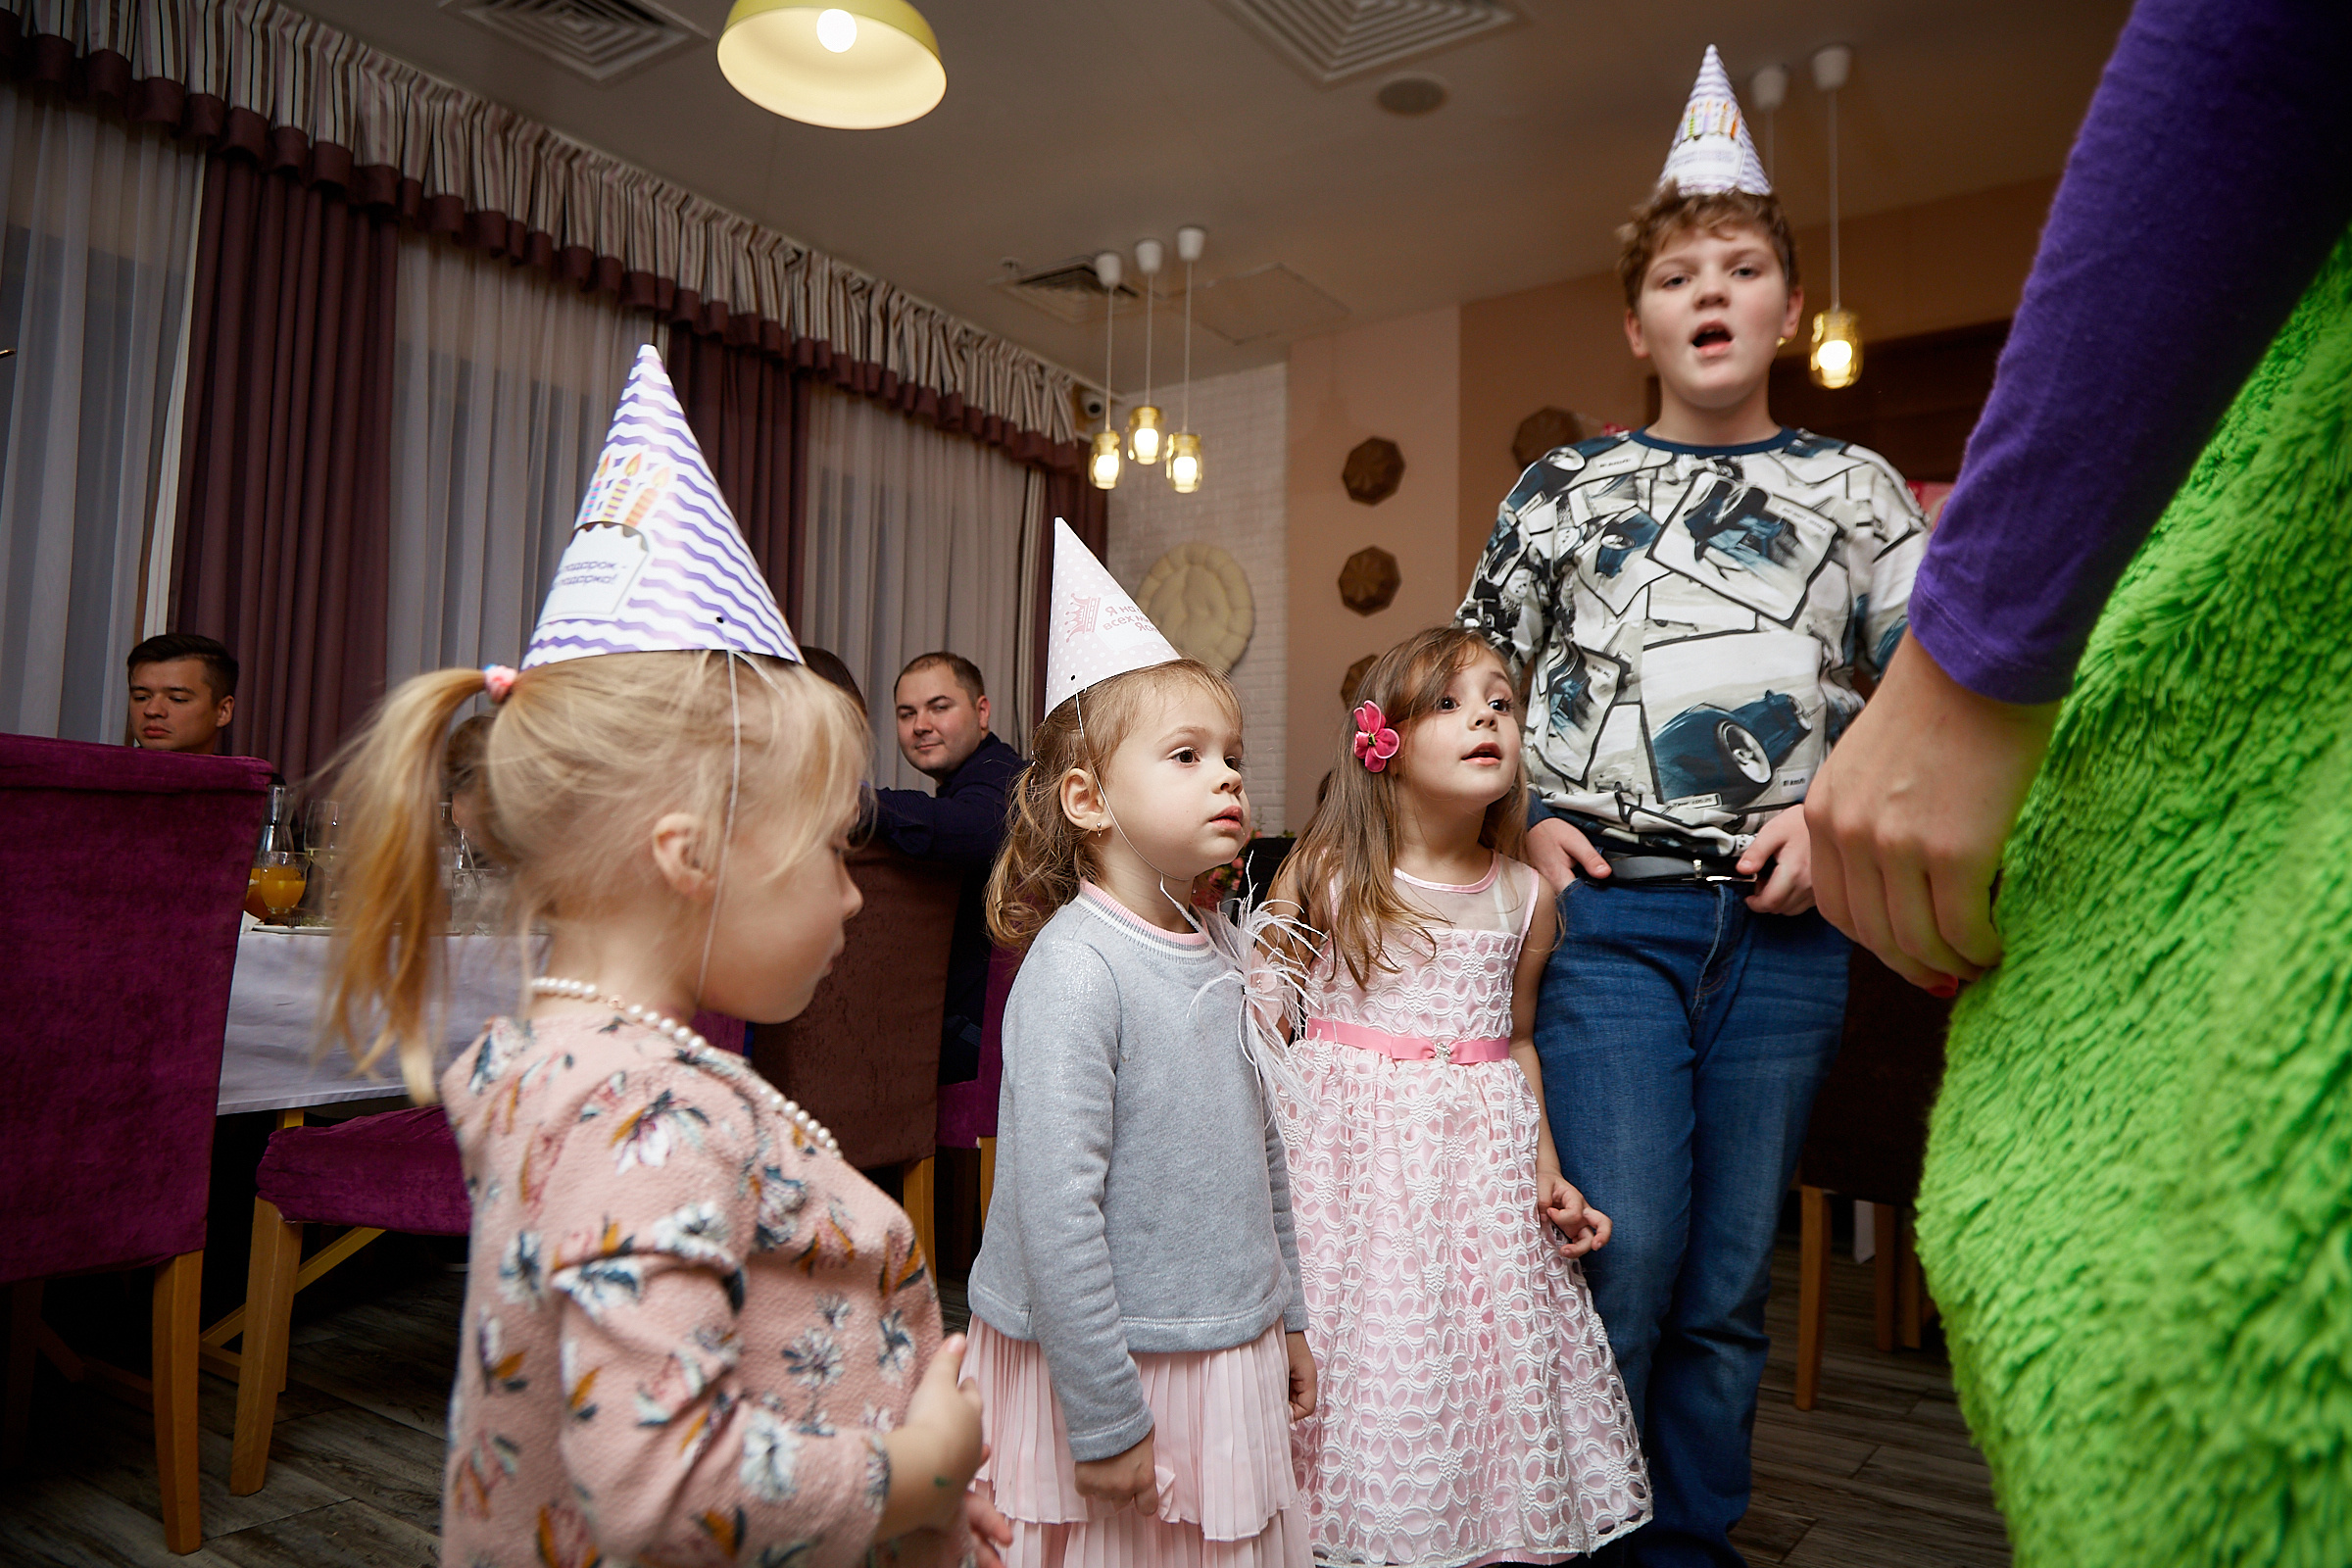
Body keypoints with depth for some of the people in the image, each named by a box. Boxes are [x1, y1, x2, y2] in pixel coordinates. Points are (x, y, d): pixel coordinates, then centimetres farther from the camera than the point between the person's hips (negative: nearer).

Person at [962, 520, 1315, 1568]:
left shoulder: (1227, 957, 3)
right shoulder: (1074, 966, -21)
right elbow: (1054, 1207, -23)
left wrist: (1285, 1319, 17)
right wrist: (1105, 1420, -19)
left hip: (1229, 1359, 7)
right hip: (1111, 1368, -7)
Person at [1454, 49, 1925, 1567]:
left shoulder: (1852, 485, 12)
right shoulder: (1566, 485, 10)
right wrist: (1522, 817, 0)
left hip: (1784, 925, 2)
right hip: (1608, 914, -1)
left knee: (1730, 1282, 9)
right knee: (1620, 1259, -6)